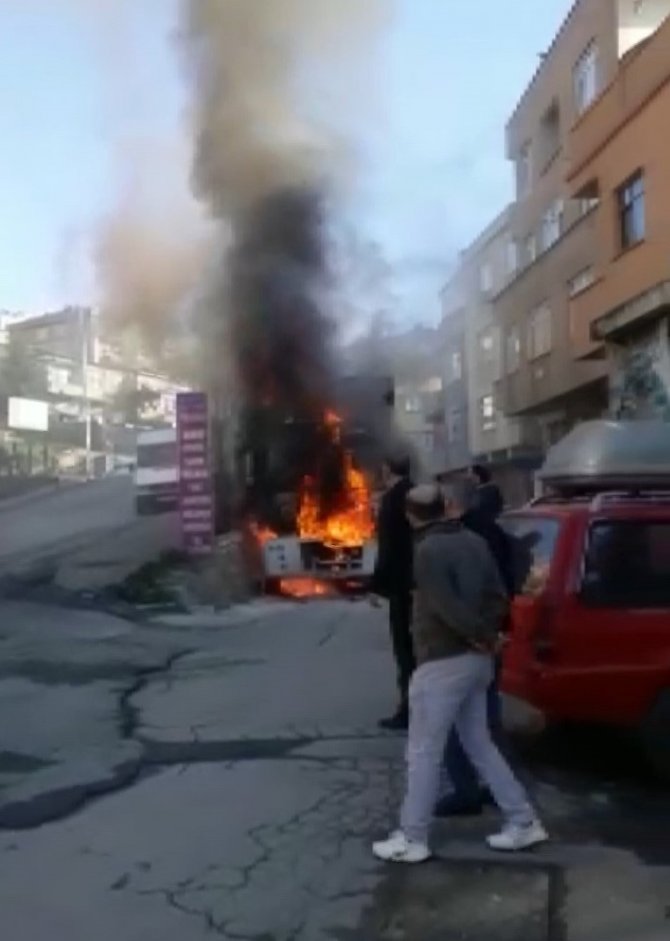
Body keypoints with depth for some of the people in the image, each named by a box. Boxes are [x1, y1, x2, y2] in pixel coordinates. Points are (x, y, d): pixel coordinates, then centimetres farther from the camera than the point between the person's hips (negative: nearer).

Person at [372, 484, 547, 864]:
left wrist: (480, 634, -9)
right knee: (480, 744, 19)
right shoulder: (475, 542, 9)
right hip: (476, 659, 8)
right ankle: (523, 822, 22)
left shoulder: (428, 551, -15)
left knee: (423, 753, 3)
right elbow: (498, 596, 6)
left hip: (443, 662, -8)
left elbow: (448, 608, -22)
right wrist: (485, 634, -2)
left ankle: (413, 839, 11)